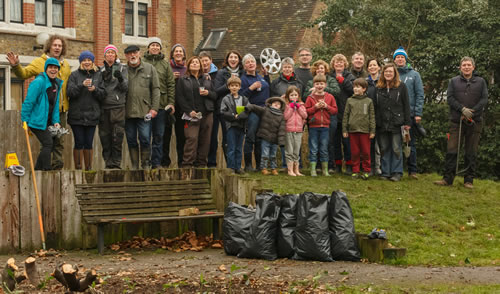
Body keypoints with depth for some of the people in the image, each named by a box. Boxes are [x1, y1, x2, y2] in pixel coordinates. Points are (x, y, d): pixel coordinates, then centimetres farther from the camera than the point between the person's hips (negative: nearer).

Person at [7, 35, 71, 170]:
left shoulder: (66, 64, 14)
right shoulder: (39, 62, -2)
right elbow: (24, 73, -13)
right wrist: (16, 65, -31)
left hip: (61, 108, 5)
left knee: (59, 140, 9)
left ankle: (57, 166, 15)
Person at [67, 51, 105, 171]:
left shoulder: (98, 75, 10)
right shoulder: (74, 75, 3)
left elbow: (103, 94, 5)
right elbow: (70, 92, -8)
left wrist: (95, 89, -14)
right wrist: (82, 85, -22)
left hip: (92, 115, 2)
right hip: (77, 115, -2)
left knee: (89, 143, 5)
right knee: (79, 143, -2)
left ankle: (89, 168, 15)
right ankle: (77, 168, 6)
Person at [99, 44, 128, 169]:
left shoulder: (122, 68, 8)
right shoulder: (101, 69, 14)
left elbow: (125, 88, 1)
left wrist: (120, 79, -19)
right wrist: (104, 78, -10)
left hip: (118, 106, -2)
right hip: (104, 106, 2)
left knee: (117, 136, -6)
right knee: (105, 136, 2)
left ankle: (116, 162, 0)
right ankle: (108, 161, 10)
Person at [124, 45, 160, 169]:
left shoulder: (149, 68, 6)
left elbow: (155, 89, 4)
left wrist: (154, 108, -4)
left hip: (144, 111, -1)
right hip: (128, 112, 1)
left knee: (145, 139, -3)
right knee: (131, 140, 7)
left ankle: (146, 165, 10)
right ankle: (134, 166, 16)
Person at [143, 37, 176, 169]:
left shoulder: (165, 64, 10)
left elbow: (171, 84, 8)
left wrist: (171, 102, 0)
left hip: (161, 104, 1)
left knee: (159, 135, 0)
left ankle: (156, 162, 5)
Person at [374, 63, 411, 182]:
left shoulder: (401, 86, 2)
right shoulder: (378, 87, 11)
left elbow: (406, 105, 0)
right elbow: (375, 106, 11)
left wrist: (407, 122, -6)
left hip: (396, 123, -3)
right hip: (382, 123, 3)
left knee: (396, 149, -1)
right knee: (384, 149, 7)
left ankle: (397, 172, 4)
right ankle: (385, 172, 14)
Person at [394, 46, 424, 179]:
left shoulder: (414, 74, 6)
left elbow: (420, 95, 2)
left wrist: (418, 113, -7)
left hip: (410, 114, -1)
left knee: (411, 143, 1)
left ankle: (412, 170, 5)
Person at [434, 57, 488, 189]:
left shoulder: (481, 82, 10)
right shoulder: (454, 81, 10)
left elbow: (484, 99, 1)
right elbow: (450, 98, 0)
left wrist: (471, 113, -12)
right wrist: (462, 109, -15)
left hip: (474, 122, 0)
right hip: (456, 121, 0)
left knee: (471, 153, 4)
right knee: (452, 151, -4)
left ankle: (469, 180, 9)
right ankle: (448, 178, 1)